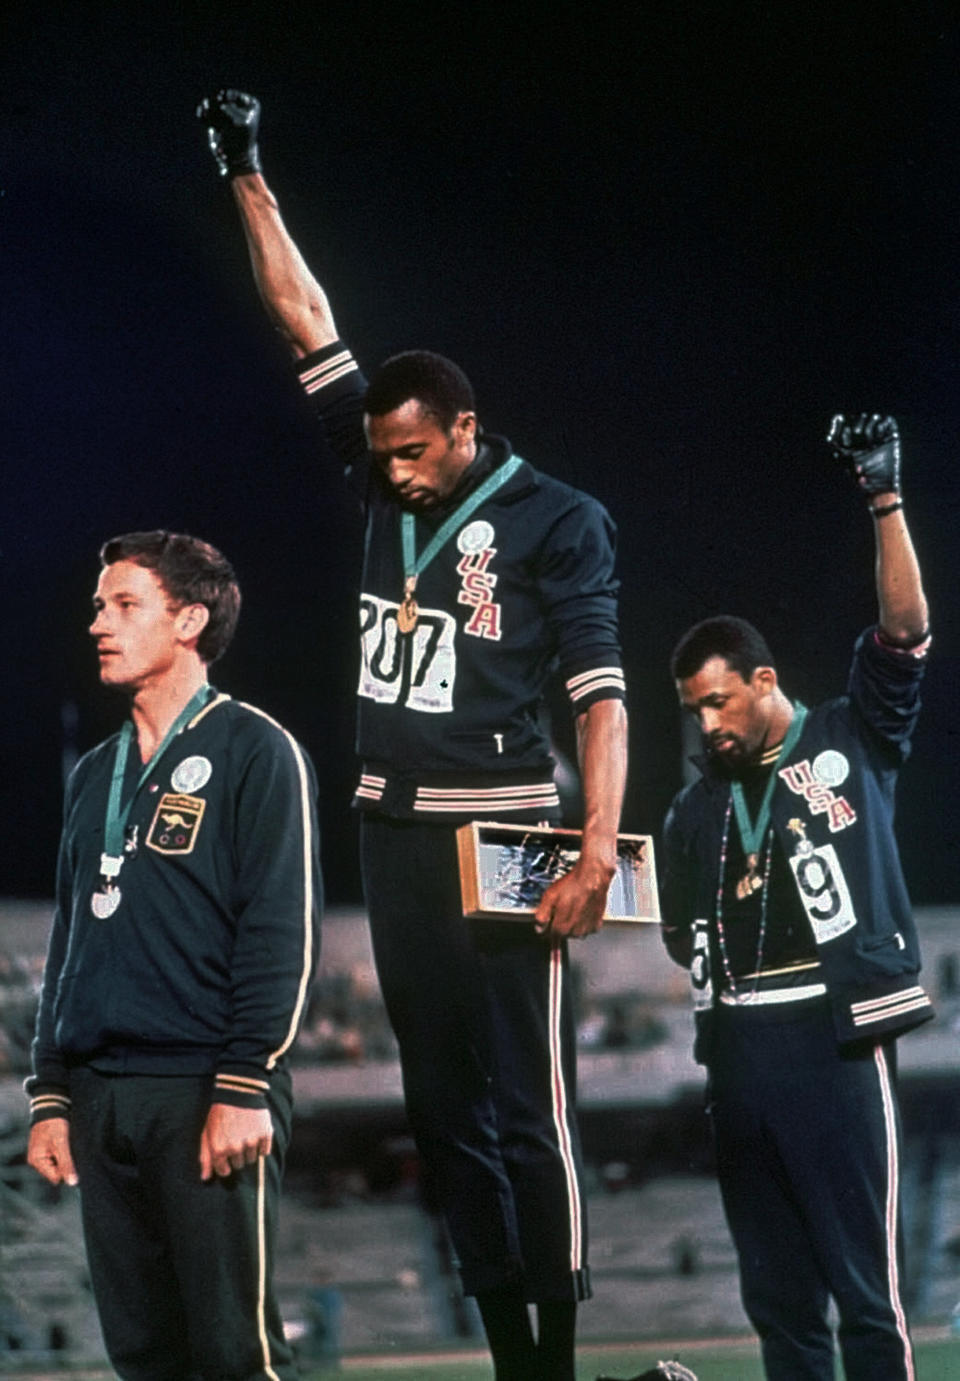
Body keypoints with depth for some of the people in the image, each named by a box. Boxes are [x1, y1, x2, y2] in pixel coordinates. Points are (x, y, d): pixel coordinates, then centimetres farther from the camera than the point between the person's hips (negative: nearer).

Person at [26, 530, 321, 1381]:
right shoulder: (97, 775, 20)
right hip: (101, 1101, 7)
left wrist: (244, 1087, -16)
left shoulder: (254, 751, -2)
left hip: (206, 1091, -7)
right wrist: (50, 1095, 15)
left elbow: (283, 934, -9)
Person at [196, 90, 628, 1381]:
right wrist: (249, 180, 12)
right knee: (442, 1105, 7)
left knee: (529, 1108, -8)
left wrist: (600, 848, -20)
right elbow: (310, 324, 14)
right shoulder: (386, 484, 11)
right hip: (395, 829, 7)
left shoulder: (557, 520, -4)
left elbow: (601, 693, -9)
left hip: (503, 829, -6)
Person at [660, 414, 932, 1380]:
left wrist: (884, 498, -14)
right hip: (738, 1042, 5)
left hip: (834, 1037, -5)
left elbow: (905, 631, -8)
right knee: (775, 1288, 7)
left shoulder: (851, 742, 5)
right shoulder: (696, 810, 18)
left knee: (863, 1282, -8)